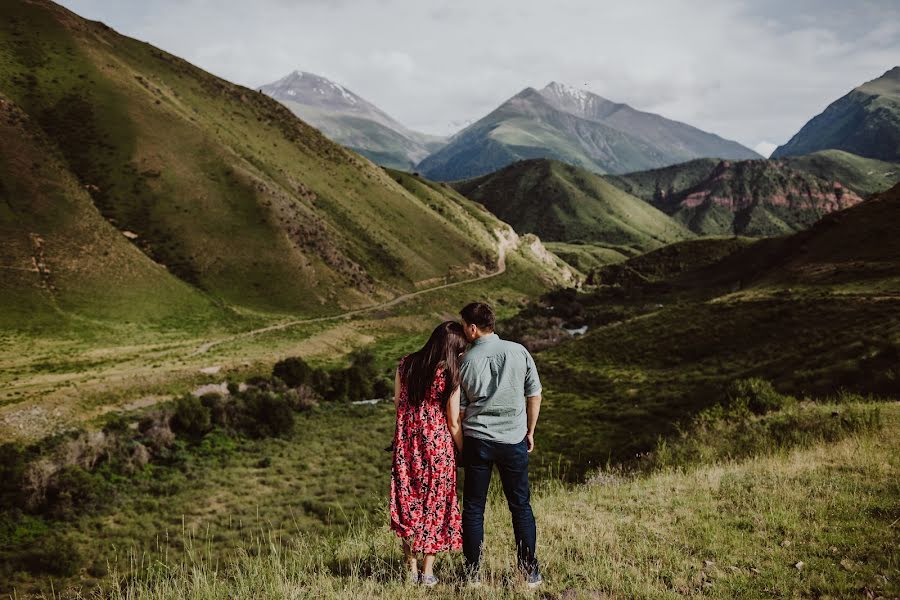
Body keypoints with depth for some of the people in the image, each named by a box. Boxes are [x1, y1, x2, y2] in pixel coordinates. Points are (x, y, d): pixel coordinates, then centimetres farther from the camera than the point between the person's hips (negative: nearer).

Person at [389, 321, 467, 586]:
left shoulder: (405, 364, 0)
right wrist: (464, 454, 2)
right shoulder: (450, 373, -12)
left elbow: (397, 404, 7)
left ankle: (412, 569, 18)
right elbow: (453, 422, -8)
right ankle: (428, 571, 14)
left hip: (406, 442, 4)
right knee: (436, 504, 11)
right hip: (438, 444, -3)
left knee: (409, 503, 13)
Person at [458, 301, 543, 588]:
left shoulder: (466, 361, -5)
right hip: (514, 441, 1)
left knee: (473, 508, 10)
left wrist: (460, 443, 16)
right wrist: (530, 432, 14)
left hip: (477, 441, -1)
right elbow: (534, 395, 3)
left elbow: (460, 409, 2)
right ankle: (529, 573, 15)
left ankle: (473, 573, 15)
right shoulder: (519, 352, -3)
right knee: (521, 507, 11)